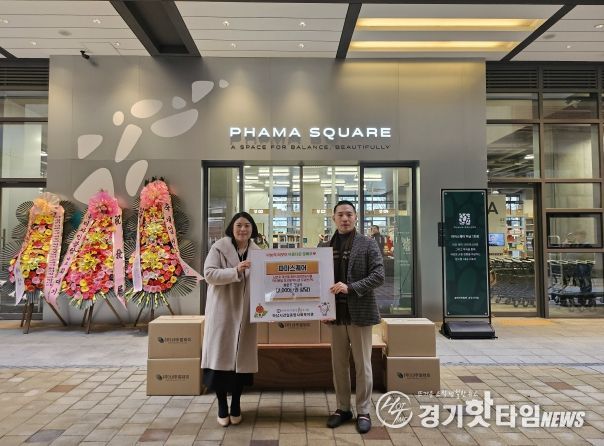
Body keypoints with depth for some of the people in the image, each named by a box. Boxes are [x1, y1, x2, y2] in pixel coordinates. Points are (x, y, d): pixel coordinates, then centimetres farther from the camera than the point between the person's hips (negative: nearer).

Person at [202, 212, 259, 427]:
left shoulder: (257, 251, 7)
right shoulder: (219, 247, -5)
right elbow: (209, 274, -14)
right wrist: (235, 271, -26)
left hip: (245, 313, 3)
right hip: (222, 311, -3)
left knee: (241, 357, 9)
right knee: (221, 356, 0)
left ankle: (236, 405, 25)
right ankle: (222, 406, 17)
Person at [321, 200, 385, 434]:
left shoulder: (368, 244, -4)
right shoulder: (326, 246, 7)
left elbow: (378, 275, -11)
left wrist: (350, 287, -22)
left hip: (360, 312, -4)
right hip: (336, 313, 4)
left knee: (362, 365, 6)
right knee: (339, 364, 13)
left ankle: (363, 412, 20)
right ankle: (343, 408, 27)